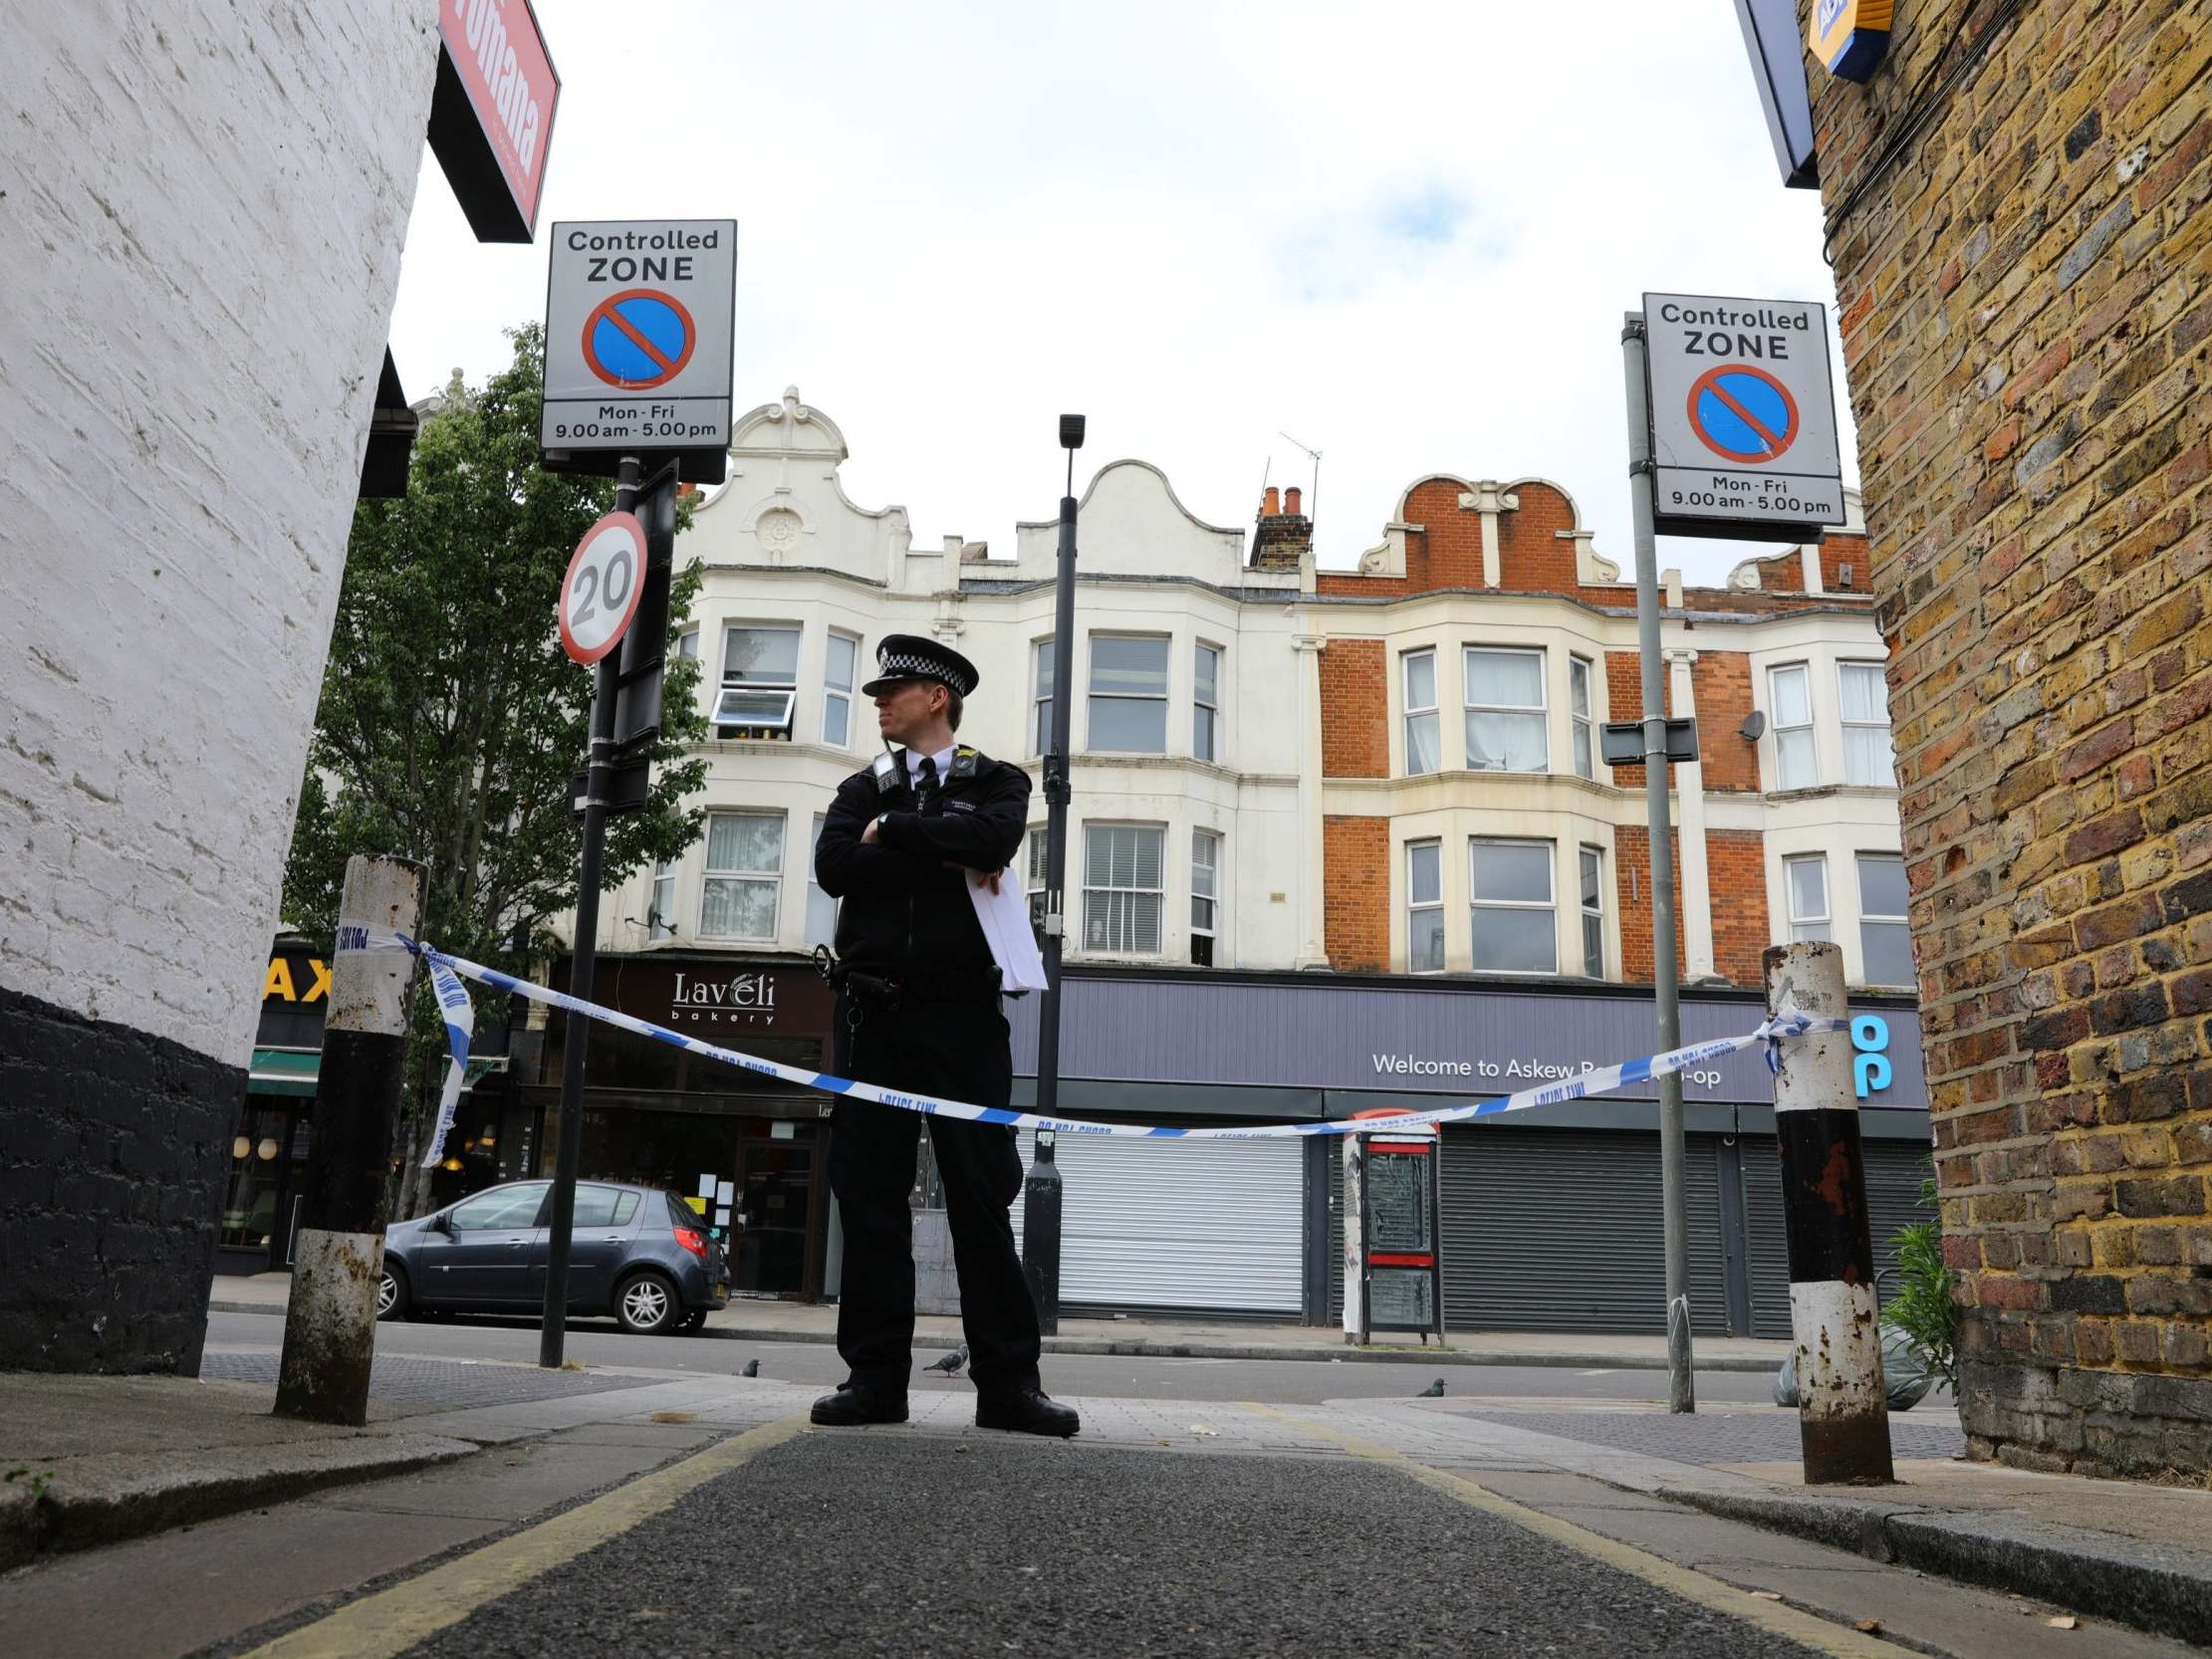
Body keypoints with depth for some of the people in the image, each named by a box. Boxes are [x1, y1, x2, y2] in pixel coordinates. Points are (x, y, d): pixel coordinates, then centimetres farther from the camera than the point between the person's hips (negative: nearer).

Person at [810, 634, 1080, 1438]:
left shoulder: (999, 782, 11)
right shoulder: (863, 790, 19)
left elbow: (993, 840, -14)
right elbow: (832, 867, -1)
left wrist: (891, 830, -5)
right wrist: (946, 858, -7)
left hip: (962, 1014, -3)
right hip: (874, 1012, 3)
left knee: (983, 1197, -2)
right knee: (870, 1196, 2)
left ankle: (1007, 1382, 3)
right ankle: (875, 1376, 10)